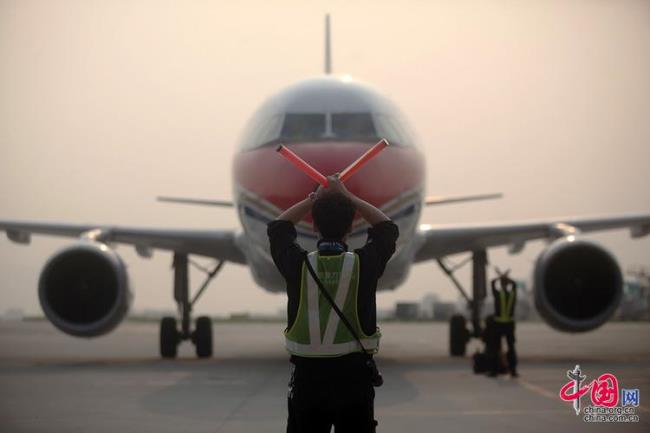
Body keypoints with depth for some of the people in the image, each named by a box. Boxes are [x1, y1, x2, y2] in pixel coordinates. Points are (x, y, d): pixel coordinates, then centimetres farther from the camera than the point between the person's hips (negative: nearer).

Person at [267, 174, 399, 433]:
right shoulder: (364, 264, -9)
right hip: (353, 372, -1)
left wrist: (314, 199, 20)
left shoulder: (298, 264, -7)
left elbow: (278, 227, 14)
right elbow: (387, 228, 12)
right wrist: (347, 197, 15)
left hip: (307, 373, 1)